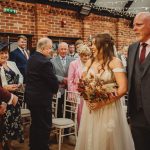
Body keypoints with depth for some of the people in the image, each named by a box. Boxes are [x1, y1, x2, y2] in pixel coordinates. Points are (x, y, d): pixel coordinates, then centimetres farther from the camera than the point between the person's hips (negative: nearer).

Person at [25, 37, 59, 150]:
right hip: (41, 98, -10)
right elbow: (54, 81, -18)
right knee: (44, 126, 2)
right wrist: (55, 90, 4)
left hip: (31, 96, 10)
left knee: (35, 123, 22)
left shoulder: (31, 58, 7)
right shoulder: (45, 62, -22)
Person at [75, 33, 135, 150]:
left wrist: (102, 102, -18)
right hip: (91, 107, 5)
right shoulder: (91, 62, 8)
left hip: (108, 108, -5)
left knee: (106, 140, 6)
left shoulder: (115, 62, -10)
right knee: (91, 140, 13)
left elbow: (123, 89, -17)